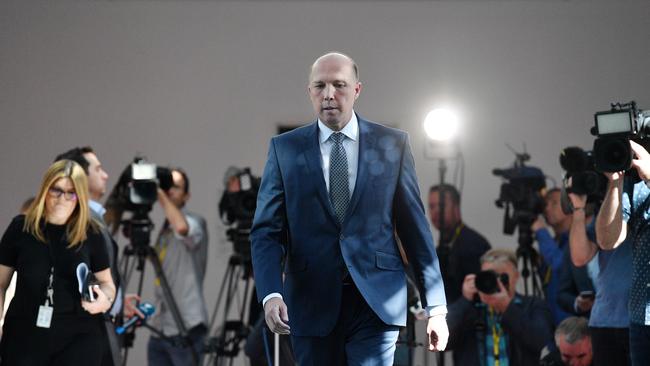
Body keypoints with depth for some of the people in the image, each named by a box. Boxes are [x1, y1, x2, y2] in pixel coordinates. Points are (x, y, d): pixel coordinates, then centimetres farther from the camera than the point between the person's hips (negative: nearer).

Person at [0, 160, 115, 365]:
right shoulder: (21, 227, 1)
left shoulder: (91, 233, 2)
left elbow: (106, 282, 13)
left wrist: (105, 299, -11)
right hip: (25, 334, 0)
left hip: (78, 337, 0)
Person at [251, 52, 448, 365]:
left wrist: (436, 306, 4)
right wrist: (271, 294, -16)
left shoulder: (392, 144, 5)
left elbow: (414, 227, 6)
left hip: (376, 304, -1)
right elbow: (267, 231, 1)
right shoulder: (284, 149, 5)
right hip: (312, 305, 1)